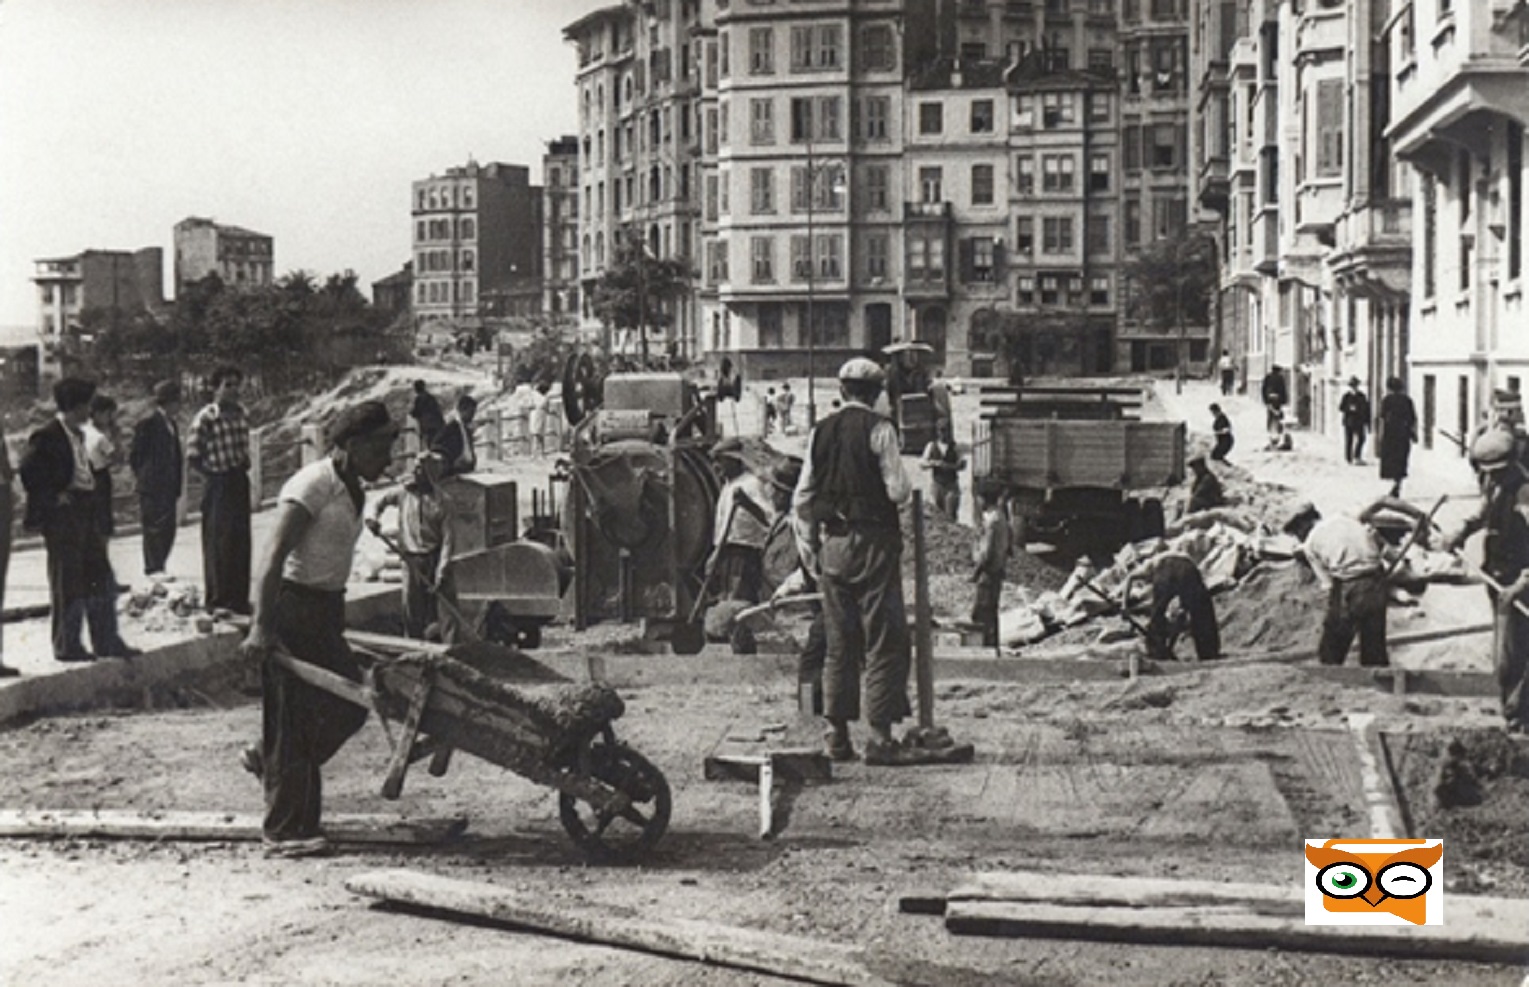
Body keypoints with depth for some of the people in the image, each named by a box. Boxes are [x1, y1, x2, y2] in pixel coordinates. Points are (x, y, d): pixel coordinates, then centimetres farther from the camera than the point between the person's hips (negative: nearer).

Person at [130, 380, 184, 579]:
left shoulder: (172, 424, 16)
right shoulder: (148, 423, -7)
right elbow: (135, 456, -7)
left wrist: (177, 485, 14)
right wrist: (143, 478, -8)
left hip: (169, 487, 8)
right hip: (152, 488, -8)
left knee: (169, 528, 6)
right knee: (154, 527, -6)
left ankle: (158, 566, 13)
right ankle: (153, 568, -2)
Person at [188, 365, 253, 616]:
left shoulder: (240, 414, 8)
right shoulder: (205, 418, -12)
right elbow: (192, 457, -11)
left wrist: (244, 464, 5)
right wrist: (214, 474, -7)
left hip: (240, 482, 6)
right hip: (218, 485, -6)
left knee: (241, 543, 10)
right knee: (218, 544, -1)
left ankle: (238, 599, 19)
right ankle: (217, 600, 8)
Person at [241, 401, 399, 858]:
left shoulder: (352, 490, 12)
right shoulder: (314, 484, -16)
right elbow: (276, 555, -22)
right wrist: (261, 626, -28)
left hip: (325, 609, 9)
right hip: (294, 606, -9)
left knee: (349, 702, 9)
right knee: (294, 714, -4)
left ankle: (267, 760, 27)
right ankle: (285, 831, 3)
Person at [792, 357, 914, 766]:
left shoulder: (820, 432, 7)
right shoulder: (879, 429, -8)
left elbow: (802, 498, 7)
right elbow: (898, 490, -13)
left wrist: (808, 547, 14)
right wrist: (904, 487, 10)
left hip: (832, 544, 5)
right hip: (873, 541, -5)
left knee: (839, 642, 12)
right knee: (885, 640, -1)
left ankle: (837, 734, 14)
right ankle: (879, 736, -5)